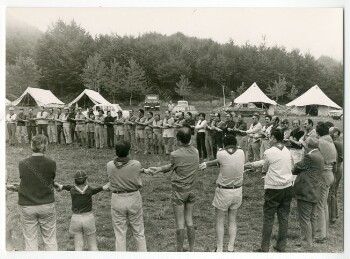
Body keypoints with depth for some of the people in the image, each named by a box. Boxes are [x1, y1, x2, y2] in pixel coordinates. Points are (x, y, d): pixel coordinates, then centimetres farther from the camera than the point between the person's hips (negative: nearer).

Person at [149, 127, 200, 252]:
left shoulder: (175, 154, -20)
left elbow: (171, 167, -1)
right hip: (191, 190, 5)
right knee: (189, 221, 14)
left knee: (180, 223, 5)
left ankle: (179, 251, 15)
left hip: (179, 191, -5)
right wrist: (159, 169, 4)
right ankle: (191, 250, 21)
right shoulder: (195, 152, -2)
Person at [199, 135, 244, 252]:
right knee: (232, 221, 18)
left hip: (223, 192, -4)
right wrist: (207, 163, 7)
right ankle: (231, 248, 19)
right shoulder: (241, 153, -5)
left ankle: (219, 249, 15)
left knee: (220, 222, 11)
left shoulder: (221, 154, -19)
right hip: (237, 191, 4)